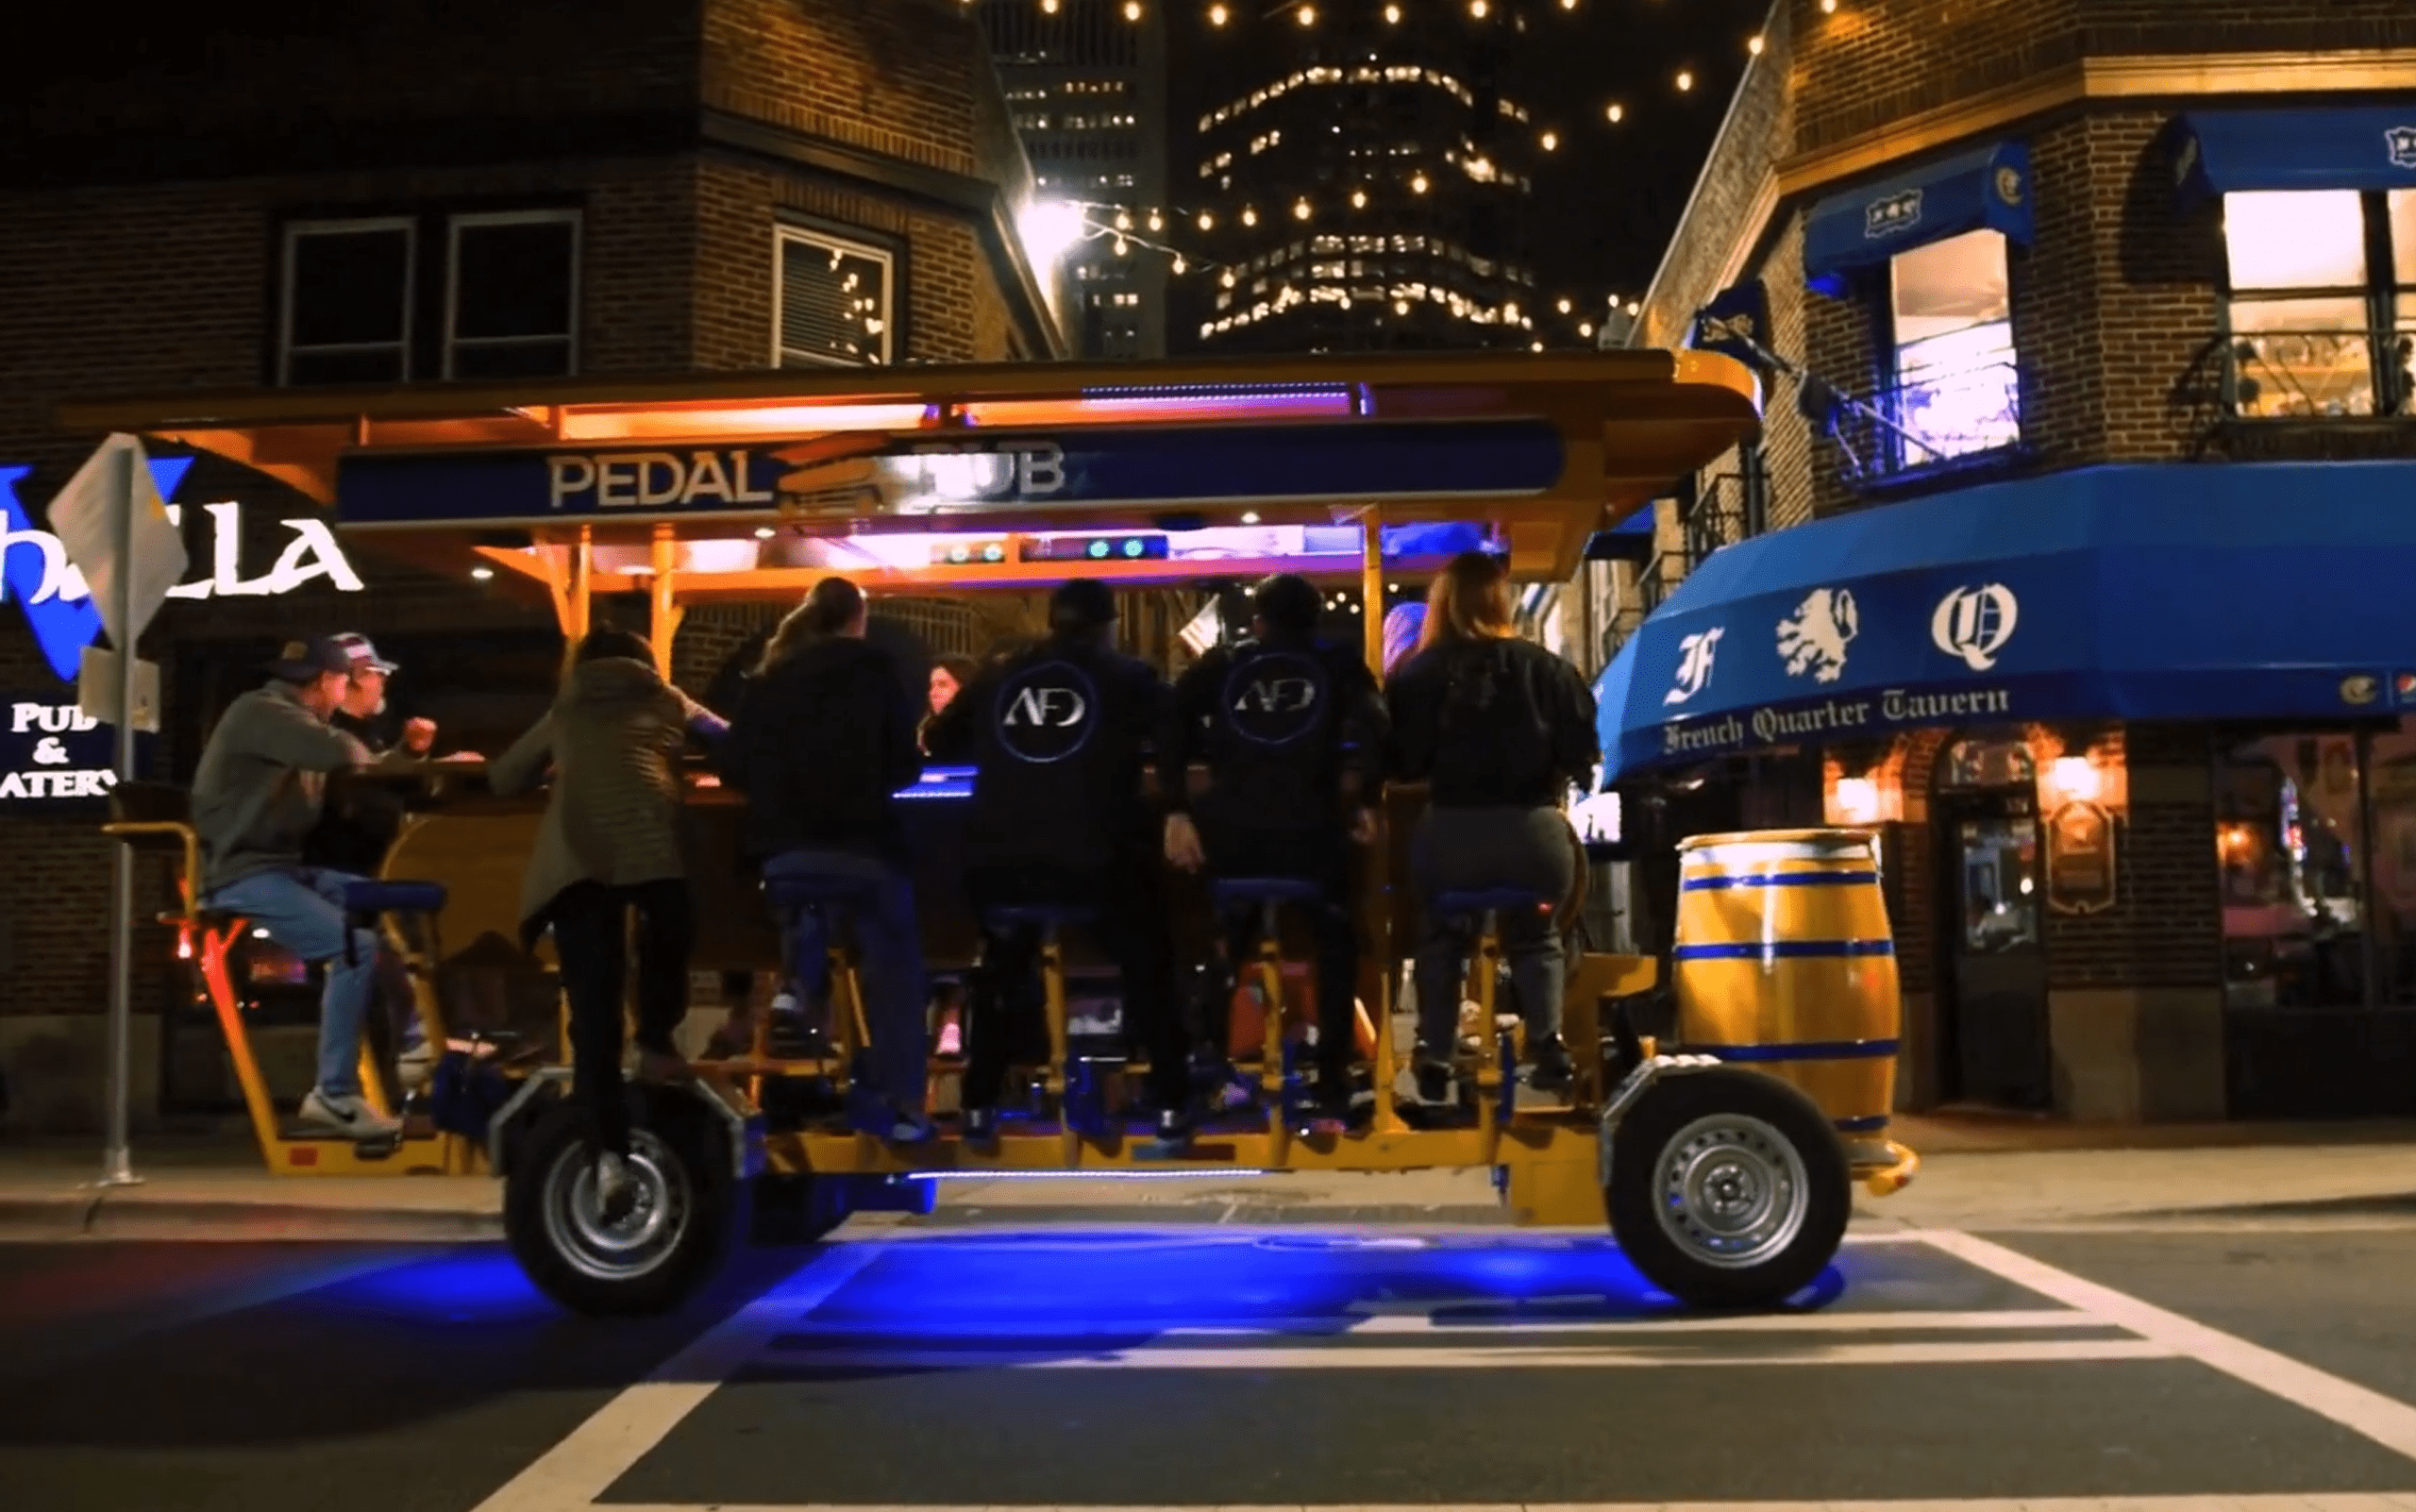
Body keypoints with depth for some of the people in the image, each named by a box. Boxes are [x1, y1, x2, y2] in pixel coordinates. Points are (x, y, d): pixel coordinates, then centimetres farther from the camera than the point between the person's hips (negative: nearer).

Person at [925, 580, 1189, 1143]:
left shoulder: (998, 676, 12)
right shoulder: (1128, 675, 6)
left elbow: (941, 744, 18)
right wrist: (1129, 752, 25)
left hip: (1004, 857, 2)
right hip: (1099, 857, -2)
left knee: (999, 976, 25)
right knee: (1148, 975, 17)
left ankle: (978, 1108, 25)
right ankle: (1172, 1107, 12)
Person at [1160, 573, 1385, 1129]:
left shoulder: (1218, 665, 14)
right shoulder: (1339, 665, 11)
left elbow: (1172, 724, -1)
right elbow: (1374, 727, -8)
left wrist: (1177, 812, -2)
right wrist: (1366, 802, 0)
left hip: (1229, 832, 2)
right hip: (1312, 829, -2)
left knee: (1220, 954, 21)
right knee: (1336, 956, 14)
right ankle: (1332, 1094, 9)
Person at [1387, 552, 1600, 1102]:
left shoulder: (1417, 673, -1)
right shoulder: (1545, 666, 1)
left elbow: (1399, 763, -1)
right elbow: (1583, 753, 2)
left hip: (1450, 832, 0)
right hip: (1535, 830, 1)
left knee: (1440, 938, 22)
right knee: (1535, 937, 24)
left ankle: (1434, 1060, 16)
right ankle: (1548, 1048, 11)